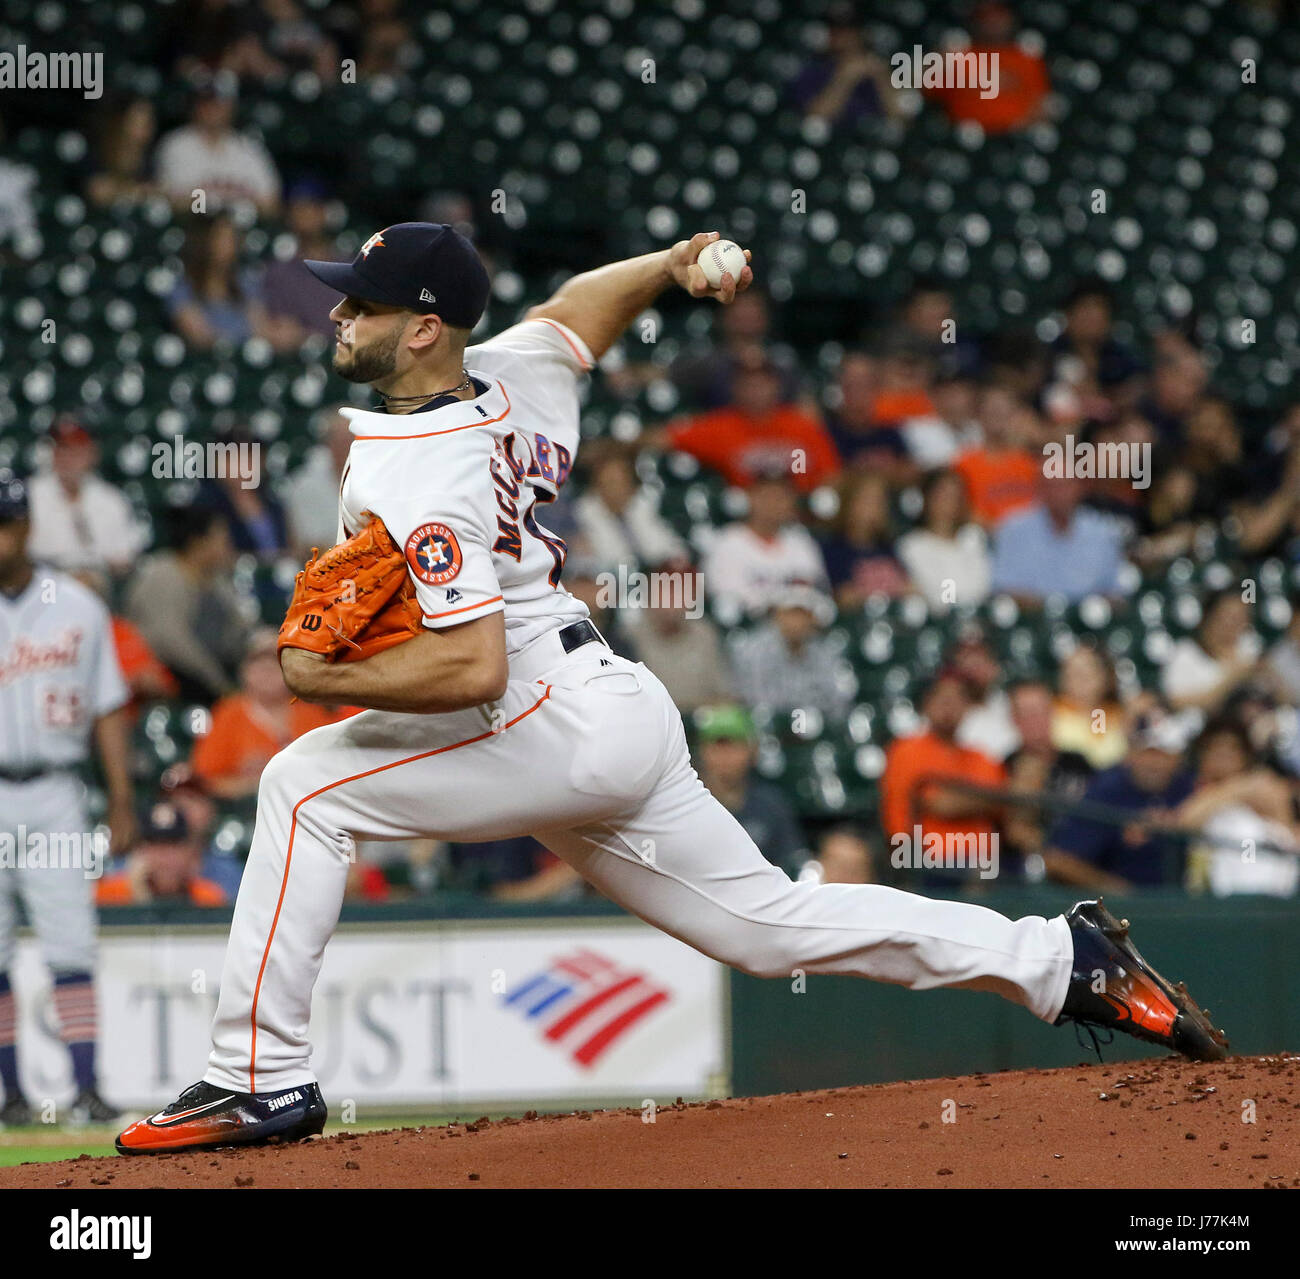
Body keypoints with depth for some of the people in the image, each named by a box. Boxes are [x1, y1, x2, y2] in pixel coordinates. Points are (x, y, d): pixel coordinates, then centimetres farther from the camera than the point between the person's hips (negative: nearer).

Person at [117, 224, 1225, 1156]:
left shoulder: (418, 477, -20)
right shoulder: (504, 378, 7)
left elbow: (471, 666, -28)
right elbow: (585, 303, 29)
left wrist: (327, 681, -19)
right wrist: (677, 263, 12)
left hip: (560, 727, -10)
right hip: (623, 719, 10)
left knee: (306, 784, -13)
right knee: (774, 925, 15)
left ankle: (262, 1080, -14)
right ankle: (1063, 960, 16)